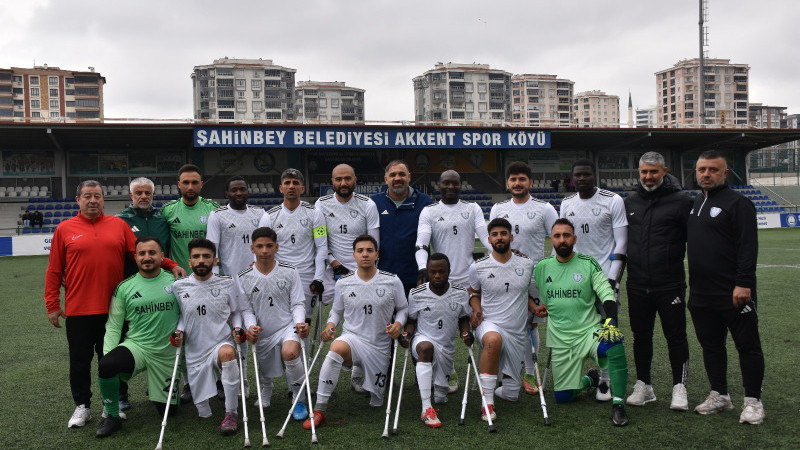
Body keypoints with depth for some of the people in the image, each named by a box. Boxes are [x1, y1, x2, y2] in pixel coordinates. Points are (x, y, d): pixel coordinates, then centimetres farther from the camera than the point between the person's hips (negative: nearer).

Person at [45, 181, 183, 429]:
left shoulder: (119, 225, 6)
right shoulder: (65, 229, 2)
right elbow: (54, 271, 3)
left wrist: (170, 265, -6)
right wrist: (52, 305, 0)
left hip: (112, 308, 1)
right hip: (78, 309, -1)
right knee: (80, 360, 8)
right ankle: (82, 406, 23)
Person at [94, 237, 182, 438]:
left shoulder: (174, 281, 1)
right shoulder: (124, 288, 1)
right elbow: (113, 327, 3)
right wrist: (107, 354, -10)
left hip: (166, 353, 1)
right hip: (135, 346, -1)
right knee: (105, 366, -34)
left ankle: (154, 387, 42)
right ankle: (112, 416, -8)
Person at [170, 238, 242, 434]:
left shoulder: (226, 283, -1)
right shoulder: (179, 286, 1)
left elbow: (236, 313, 11)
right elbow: (182, 316, 16)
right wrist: (179, 332, -2)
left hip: (221, 343, -2)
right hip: (194, 354, 2)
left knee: (227, 352, -41)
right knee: (204, 413, 3)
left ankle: (231, 413, -27)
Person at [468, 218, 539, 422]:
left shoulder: (526, 264, 2)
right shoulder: (478, 267, -3)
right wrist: (476, 310, -3)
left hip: (517, 333, 3)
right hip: (489, 324, -3)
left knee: (511, 394, 6)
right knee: (493, 340, -42)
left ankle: (491, 388, 44)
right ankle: (487, 401, -32)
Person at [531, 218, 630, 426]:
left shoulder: (589, 264, -1)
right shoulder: (541, 267, 6)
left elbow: (607, 294, -8)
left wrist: (611, 322, -22)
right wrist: (535, 306, 8)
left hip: (589, 331, -3)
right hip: (559, 339, 3)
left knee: (613, 345, -37)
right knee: (562, 397, 2)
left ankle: (618, 404, -23)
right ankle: (590, 379, 35)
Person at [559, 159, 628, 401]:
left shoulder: (613, 201, -3)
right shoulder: (567, 204, 10)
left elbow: (621, 243, -5)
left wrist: (613, 278, -12)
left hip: (604, 274, -3)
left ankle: (605, 381, 11)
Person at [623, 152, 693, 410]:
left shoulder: (681, 201, -4)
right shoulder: (630, 202, 10)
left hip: (671, 285, -4)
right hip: (637, 285, 4)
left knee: (676, 336, 3)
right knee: (641, 336, 11)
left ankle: (679, 388, 14)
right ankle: (643, 386, 23)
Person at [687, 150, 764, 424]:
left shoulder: (737, 203, -7)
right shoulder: (693, 205, 15)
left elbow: (748, 246, -14)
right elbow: (685, 243, 21)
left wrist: (743, 283, -21)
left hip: (734, 293, -7)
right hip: (701, 294, 7)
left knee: (747, 345, 2)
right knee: (711, 346, 14)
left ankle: (753, 401, 13)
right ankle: (719, 396, 25)